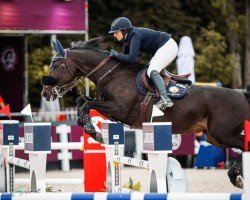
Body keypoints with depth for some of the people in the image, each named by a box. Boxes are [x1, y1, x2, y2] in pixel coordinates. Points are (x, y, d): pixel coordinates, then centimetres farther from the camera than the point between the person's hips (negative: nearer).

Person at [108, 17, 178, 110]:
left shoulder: (135, 36, -23)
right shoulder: (127, 37, 7)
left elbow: (132, 58, -30)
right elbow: (126, 55, 18)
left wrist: (116, 54, -19)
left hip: (168, 47, -11)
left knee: (152, 72, -24)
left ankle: (165, 99, -38)